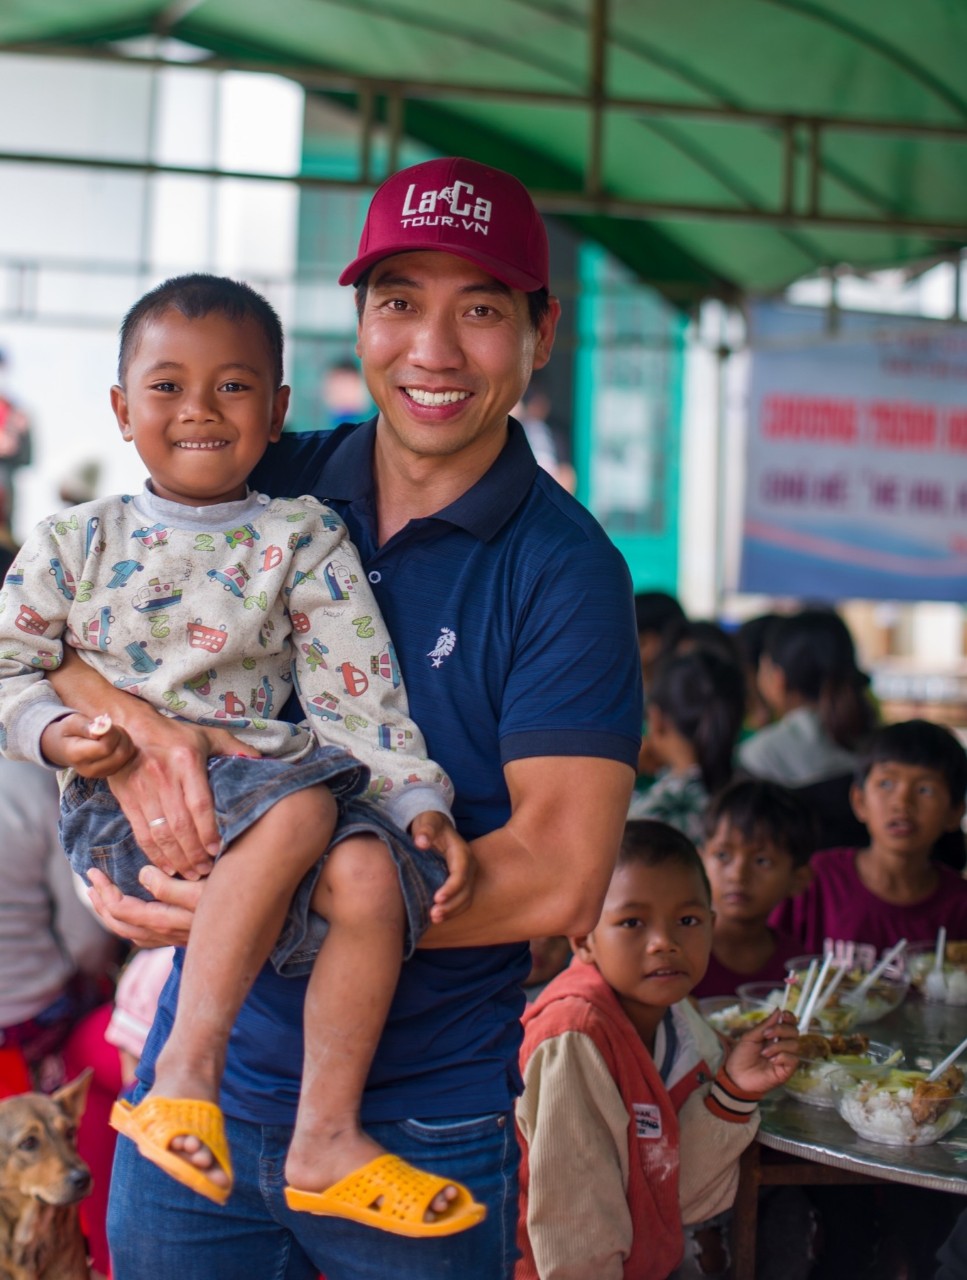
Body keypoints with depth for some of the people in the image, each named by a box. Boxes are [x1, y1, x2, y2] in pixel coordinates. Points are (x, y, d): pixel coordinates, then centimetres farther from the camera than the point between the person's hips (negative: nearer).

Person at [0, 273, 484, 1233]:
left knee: (370, 873, -30)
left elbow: (360, 695, 4)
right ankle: (188, 1067, -31)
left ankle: (327, 1139, -16)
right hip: (124, 803, -2)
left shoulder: (302, 542, 10)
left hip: (260, 782, 3)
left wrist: (426, 810, -9)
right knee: (304, 806, -34)